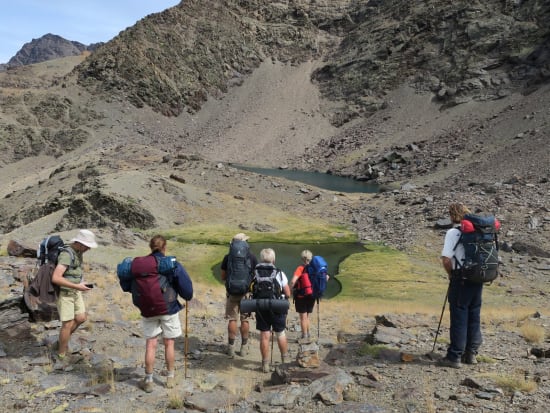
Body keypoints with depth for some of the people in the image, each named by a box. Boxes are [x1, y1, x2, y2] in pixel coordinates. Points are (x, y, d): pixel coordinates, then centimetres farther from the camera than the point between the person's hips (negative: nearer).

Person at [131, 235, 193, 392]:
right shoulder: (172, 264, -12)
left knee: (150, 345, 10)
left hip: (147, 311, 2)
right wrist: (188, 297, 7)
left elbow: (132, 289, 6)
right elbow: (185, 284, -13)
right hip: (168, 309, -2)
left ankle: (148, 381, 16)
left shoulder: (139, 264, -1)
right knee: (169, 344, 12)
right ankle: (170, 378, 24)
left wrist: (141, 305, 17)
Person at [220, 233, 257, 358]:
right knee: (245, 320, 9)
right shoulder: (252, 257, -5)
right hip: (246, 292, 0)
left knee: (232, 319, 8)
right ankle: (244, 348, 16)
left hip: (232, 292, 0)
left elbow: (222, 277, 3)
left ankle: (231, 348, 13)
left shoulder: (228, 257, -3)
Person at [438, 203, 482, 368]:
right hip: (478, 279, 6)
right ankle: (471, 354, 23)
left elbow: (446, 258, -18)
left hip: (461, 280, -6)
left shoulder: (453, 232, -10)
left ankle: (455, 357, 5)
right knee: (474, 317, 14)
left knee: (459, 318, 0)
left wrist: (450, 274, 0)